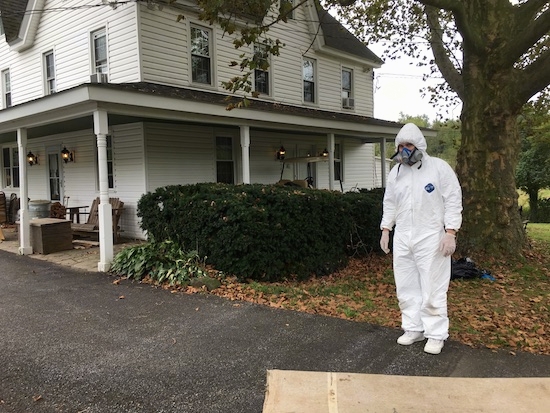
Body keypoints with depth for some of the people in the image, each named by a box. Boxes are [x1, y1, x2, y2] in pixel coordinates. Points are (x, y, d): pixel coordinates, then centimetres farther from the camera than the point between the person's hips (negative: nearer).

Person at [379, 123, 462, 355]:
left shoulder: (439, 167, -5)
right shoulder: (395, 172, 11)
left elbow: (453, 201, -7)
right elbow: (389, 204, 17)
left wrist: (450, 232, -14)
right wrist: (385, 230, 12)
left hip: (431, 238, -5)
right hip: (402, 238, 6)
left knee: (433, 288, -1)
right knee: (406, 287, 10)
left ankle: (436, 334, 13)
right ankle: (413, 328, 24)